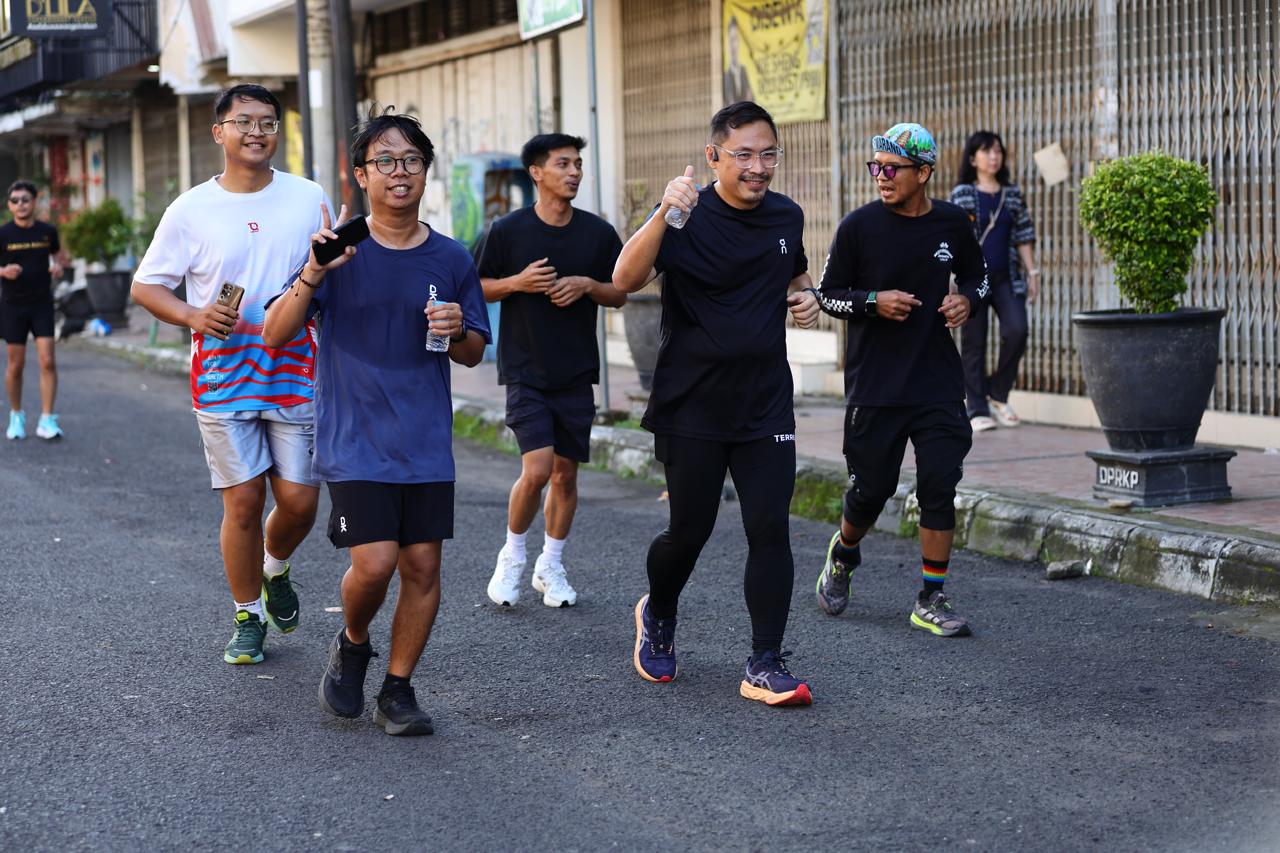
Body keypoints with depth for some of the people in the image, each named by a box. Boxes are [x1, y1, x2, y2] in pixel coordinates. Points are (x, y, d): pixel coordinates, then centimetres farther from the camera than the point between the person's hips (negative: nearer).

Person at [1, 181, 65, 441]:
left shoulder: (47, 231, -1)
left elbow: (55, 253, 17)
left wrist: (57, 267, -5)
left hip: (42, 304, 1)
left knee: (47, 361, -9)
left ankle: (47, 420, -6)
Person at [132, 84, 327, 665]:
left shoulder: (309, 199, 4)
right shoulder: (190, 212, -1)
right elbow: (145, 285, 4)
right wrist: (193, 316, -13)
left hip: (293, 372, 1)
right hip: (223, 374, -1)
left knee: (299, 500, 0)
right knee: (243, 502, -1)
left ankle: (275, 568, 34)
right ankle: (248, 616, 18)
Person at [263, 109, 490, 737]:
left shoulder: (450, 259, 6)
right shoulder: (339, 249, -2)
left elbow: (473, 354, 13)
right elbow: (274, 333, -8)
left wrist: (457, 331, -10)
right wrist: (313, 275, -24)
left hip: (426, 444, 3)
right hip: (355, 442, -3)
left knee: (422, 566, 2)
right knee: (374, 562, -13)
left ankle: (397, 690, 17)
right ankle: (351, 645, 18)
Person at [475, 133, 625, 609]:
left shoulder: (597, 232, 3)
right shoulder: (507, 231, -4)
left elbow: (619, 295, 10)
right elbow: (478, 288, 4)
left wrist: (587, 285, -10)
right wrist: (517, 282, -15)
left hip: (576, 373, 3)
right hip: (525, 371, -3)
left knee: (565, 474, 8)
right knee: (537, 470, -15)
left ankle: (551, 567, 24)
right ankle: (511, 557, 9)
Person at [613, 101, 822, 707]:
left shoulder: (787, 217, 6)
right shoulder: (688, 218, -11)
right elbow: (625, 280, -27)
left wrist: (805, 296, 4)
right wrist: (663, 215, -40)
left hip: (766, 405, 4)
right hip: (692, 406, -4)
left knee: (770, 529, -4)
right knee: (690, 530, 5)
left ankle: (765, 666, 2)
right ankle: (658, 616, 36)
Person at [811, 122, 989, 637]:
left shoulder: (952, 224, 2)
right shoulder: (859, 226, -5)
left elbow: (977, 276, 19)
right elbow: (827, 294, 2)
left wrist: (967, 300, -3)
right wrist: (873, 302, -16)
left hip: (938, 385, 2)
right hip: (874, 385, -2)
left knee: (940, 487, -4)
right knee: (872, 488, 5)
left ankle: (931, 601, 5)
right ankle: (843, 555, 37)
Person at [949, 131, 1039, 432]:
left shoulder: (1012, 193, 11)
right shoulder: (961, 194, 0)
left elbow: (1024, 236, 14)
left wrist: (1032, 272, 8)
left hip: (1006, 278, 3)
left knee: (1016, 331, -12)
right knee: (974, 342, 0)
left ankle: (998, 392, 9)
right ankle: (977, 410, 7)